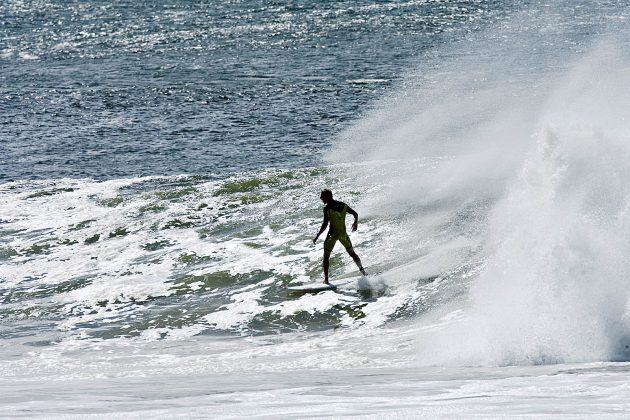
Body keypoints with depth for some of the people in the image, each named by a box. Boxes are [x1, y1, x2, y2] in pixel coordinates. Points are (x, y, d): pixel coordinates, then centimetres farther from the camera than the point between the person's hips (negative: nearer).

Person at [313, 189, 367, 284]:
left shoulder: (327, 208, -13)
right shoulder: (343, 205, 2)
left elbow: (325, 224, -19)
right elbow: (355, 214, 12)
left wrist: (318, 235, -13)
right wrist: (356, 223, 31)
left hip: (333, 234, -5)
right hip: (343, 233, 5)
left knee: (326, 256, 4)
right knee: (351, 252, 23)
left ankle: (326, 279, -2)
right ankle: (362, 270, 20)